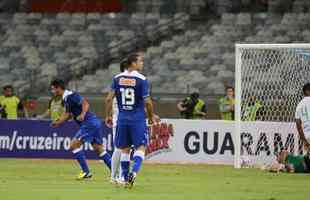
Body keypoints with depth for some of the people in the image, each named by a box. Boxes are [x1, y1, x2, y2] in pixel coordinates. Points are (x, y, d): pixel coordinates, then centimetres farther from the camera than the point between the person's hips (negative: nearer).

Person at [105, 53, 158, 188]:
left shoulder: (117, 78, 2)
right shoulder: (141, 80, -9)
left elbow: (109, 99, 0)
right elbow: (147, 102, -10)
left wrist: (108, 115, 12)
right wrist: (151, 117, 5)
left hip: (122, 118, 4)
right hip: (138, 119, -4)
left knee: (125, 149, 13)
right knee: (140, 147, 0)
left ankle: (126, 179, 14)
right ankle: (134, 172, -23)